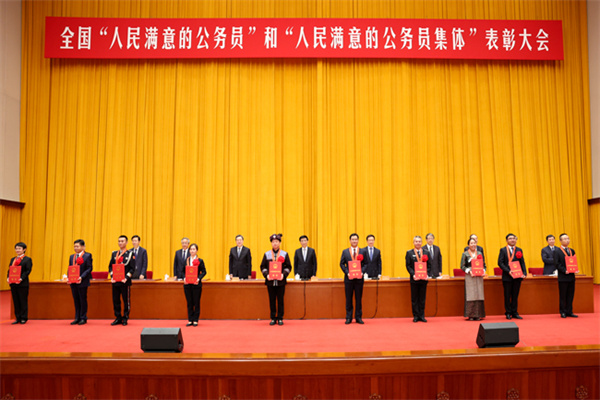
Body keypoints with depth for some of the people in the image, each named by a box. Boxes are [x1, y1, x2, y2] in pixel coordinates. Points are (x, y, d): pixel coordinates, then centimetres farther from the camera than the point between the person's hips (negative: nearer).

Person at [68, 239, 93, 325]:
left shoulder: (87, 256, -4)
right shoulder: (71, 256, 15)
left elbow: (89, 268, -10)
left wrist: (81, 277, -20)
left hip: (82, 282, -6)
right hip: (73, 282, 6)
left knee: (83, 300, 1)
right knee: (76, 301, 11)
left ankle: (83, 318, 9)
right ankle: (77, 318, 18)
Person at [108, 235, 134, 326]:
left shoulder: (130, 254, 0)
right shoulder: (114, 253, 12)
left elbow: (132, 268, -5)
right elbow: (110, 266, 12)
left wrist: (126, 278, -16)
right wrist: (112, 276, -3)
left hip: (125, 281, -4)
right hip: (115, 281, 4)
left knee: (126, 300, 1)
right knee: (115, 300, 7)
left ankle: (125, 318, 10)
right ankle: (118, 318, 18)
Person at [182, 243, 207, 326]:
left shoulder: (200, 261, -1)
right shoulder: (186, 260, 8)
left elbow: (204, 272, -2)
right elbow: (183, 271, 9)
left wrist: (199, 278, -17)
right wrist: (184, 278, -10)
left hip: (196, 284, -3)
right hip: (187, 284, 3)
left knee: (196, 302, 2)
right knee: (189, 303, 7)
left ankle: (195, 320, 10)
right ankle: (190, 320, 14)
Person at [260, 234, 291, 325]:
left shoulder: (284, 254, 5)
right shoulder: (267, 254, 8)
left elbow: (288, 266, 4)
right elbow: (262, 266, 7)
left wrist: (283, 274, -12)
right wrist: (266, 274, -10)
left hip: (281, 281, -1)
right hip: (270, 281, 1)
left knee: (280, 300, 3)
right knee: (272, 301, 5)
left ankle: (280, 318, 12)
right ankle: (273, 318, 14)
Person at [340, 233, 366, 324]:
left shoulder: (362, 252, 6)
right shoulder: (345, 252, 7)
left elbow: (365, 264, 4)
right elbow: (341, 264, 5)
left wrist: (362, 272, -12)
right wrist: (347, 272, -9)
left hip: (359, 278, 0)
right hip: (348, 278, 0)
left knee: (358, 298, 5)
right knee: (348, 299, 4)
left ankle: (358, 317, 13)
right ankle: (348, 318, 11)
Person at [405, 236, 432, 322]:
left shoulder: (426, 252, 7)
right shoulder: (409, 253, 3)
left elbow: (429, 265, 6)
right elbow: (408, 266, -1)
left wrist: (428, 274, -9)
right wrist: (413, 274, -14)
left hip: (424, 278, 1)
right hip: (414, 279, -1)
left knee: (422, 298, 7)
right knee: (414, 298, 3)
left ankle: (422, 315, 14)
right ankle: (415, 316, 10)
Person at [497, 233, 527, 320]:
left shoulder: (519, 250, 11)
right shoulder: (503, 250, 1)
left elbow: (522, 263, 8)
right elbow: (500, 262, -5)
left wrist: (524, 273, -6)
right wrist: (508, 271, -16)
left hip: (517, 276, 3)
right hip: (507, 277, -3)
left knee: (515, 295, 7)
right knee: (507, 296, 3)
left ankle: (514, 313, 14)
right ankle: (508, 313, 11)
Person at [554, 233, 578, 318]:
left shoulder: (572, 251, 13)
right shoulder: (557, 252, -5)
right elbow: (557, 264, -10)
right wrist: (564, 271, -19)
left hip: (571, 276, 6)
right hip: (563, 277, -6)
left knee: (570, 295, 8)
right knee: (563, 296, 1)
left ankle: (569, 312, 16)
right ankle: (563, 312, 8)